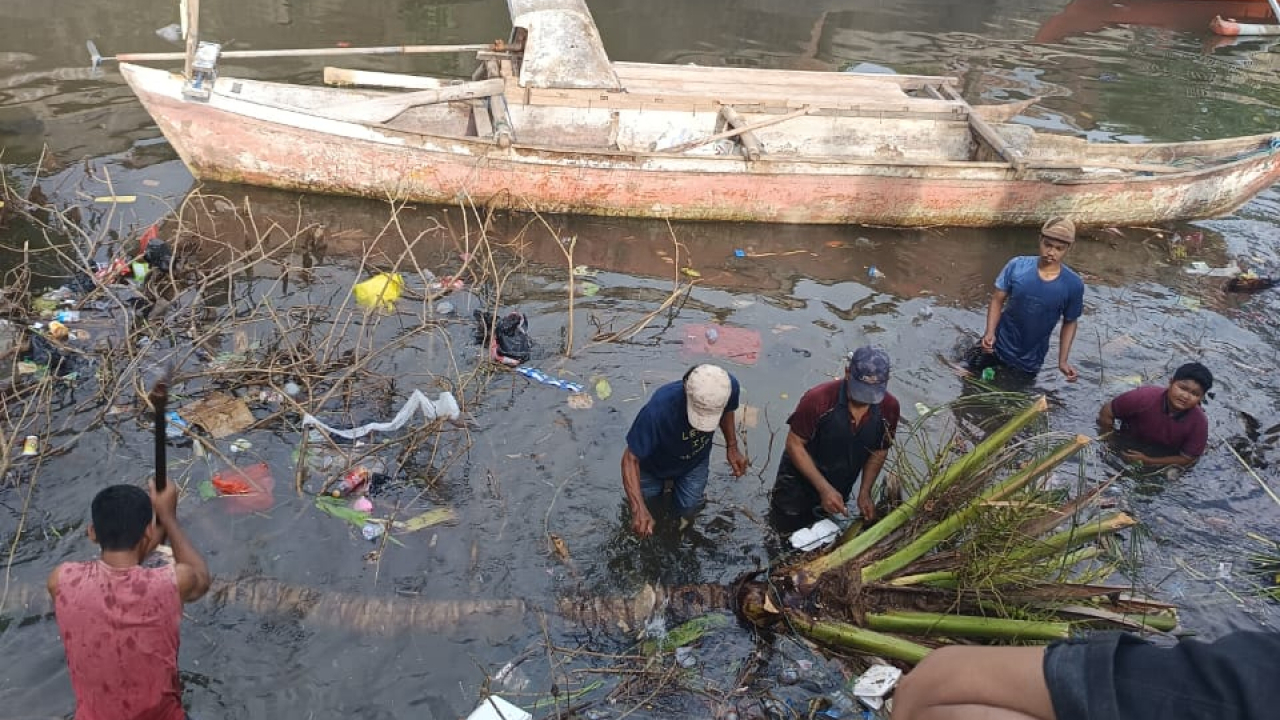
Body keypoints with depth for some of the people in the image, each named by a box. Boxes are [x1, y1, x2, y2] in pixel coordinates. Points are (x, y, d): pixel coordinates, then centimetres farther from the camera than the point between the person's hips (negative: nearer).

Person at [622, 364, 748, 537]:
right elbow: (630, 459, -39)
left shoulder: (729, 386, -36)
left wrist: (732, 447, -14)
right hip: (655, 463, -2)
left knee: (687, 510, 13)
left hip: (696, 460, 2)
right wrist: (639, 509, -51)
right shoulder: (658, 410, -48)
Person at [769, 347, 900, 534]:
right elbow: (795, 444, -22)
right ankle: (776, 498, 38)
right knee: (786, 530, 13)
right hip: (800, 481, -4)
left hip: (840, 488, 4)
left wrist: (865, 493, -6)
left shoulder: (889, 408, -18)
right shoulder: (818, 399, -32)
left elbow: (879, 451, -1)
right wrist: (824, 489, -26)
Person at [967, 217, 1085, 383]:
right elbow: (997, 300, -9)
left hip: (1030, 360, 0)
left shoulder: (1073, 284, -19)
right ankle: (996, 364, 46)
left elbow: (1069, 322, -5)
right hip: (999, 344, 0)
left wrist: (1063, 361, -11)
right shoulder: (1017, 266, -19)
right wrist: (990, 332, -24)